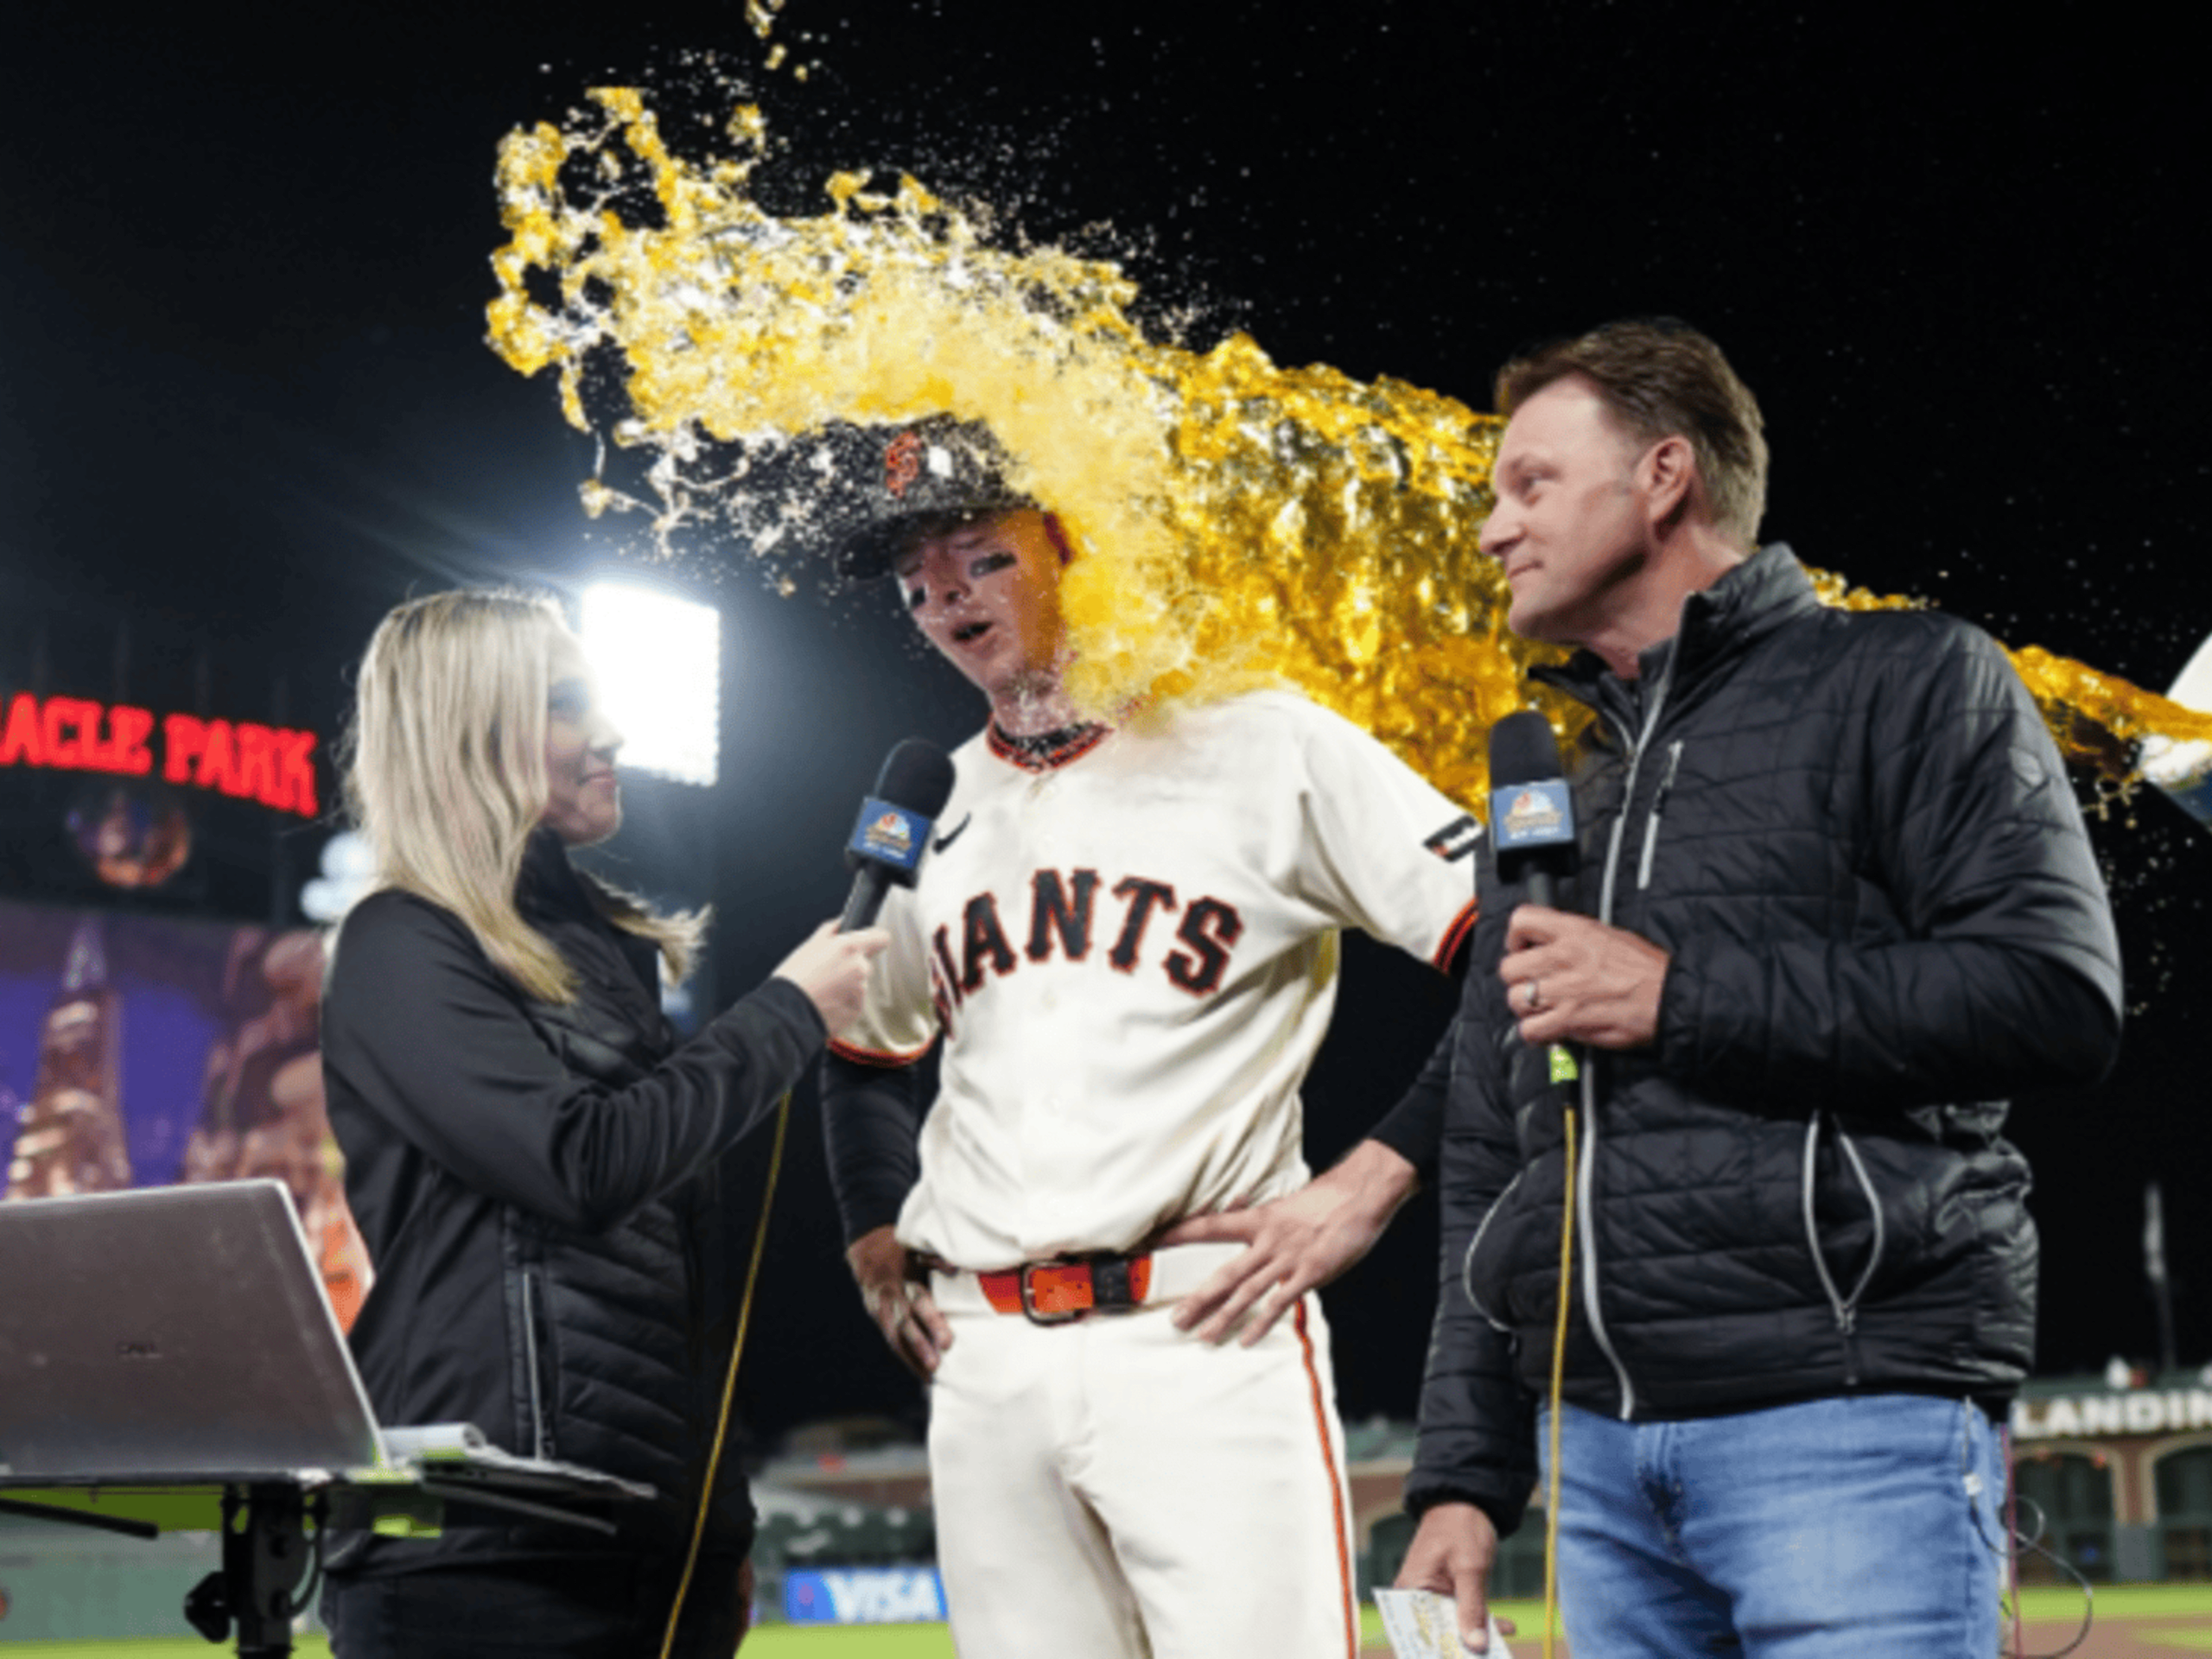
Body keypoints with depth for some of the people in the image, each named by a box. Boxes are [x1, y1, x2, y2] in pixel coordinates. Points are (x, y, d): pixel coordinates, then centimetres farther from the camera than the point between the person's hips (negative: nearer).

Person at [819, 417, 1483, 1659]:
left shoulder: (1262, 745, -1)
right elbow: (866, 1056, 33)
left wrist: (1373, 1179, -10)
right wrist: (879, 1242, 18)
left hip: (1204, 1336, -5)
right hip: (982, 1360, 5)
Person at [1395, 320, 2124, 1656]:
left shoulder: (1907, 682, 4)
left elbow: (2059, 996, -11)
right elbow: (1489, 1171, 22)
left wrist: (1679, 996, -11)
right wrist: (1464, 1476, 14)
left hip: (1852, 1425, -6)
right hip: (1599, 1446, 6)